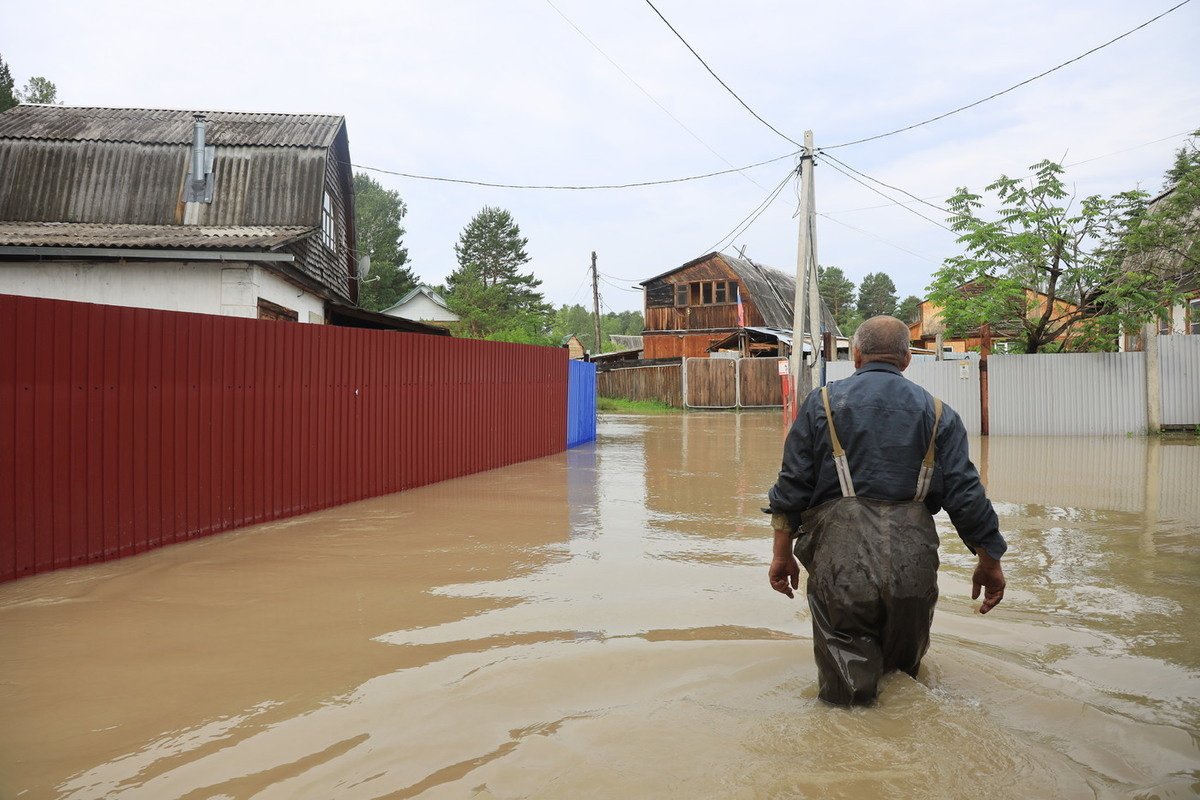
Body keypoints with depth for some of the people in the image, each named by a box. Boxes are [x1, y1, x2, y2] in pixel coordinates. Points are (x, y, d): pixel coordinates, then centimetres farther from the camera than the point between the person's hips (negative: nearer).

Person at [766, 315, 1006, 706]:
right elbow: (966, 494, 8)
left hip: (840, 557, -2)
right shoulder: (938, 413, 12)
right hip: (913, 562, 2)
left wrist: (782, 553, 11)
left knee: (846, 689, 4)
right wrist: (990, 563, 17)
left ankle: (853, 671, -17)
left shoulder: (822, 402, 8)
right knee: (905, 666, 20)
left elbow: (792, 485, 4)